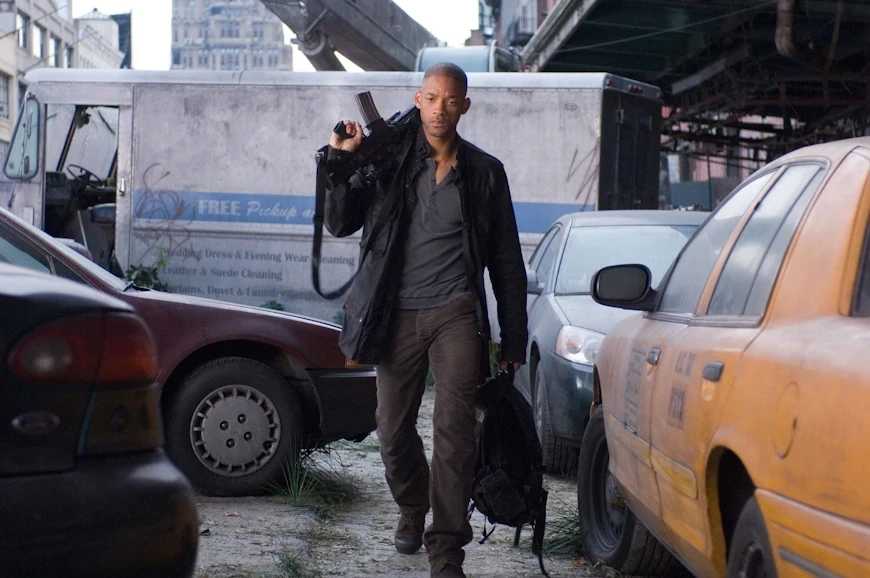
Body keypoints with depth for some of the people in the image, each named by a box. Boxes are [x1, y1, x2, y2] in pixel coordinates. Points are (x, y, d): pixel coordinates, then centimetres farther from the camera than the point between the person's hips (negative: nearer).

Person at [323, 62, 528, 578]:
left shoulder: (485, 172, 8)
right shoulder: (389, 161, 5)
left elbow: (507, 263, 10)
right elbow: (340, 223, 1)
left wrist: (514, 342, 6)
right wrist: (340, 162, -13)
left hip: (456, 313, -1)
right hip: (398, 316, 1)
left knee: (454, 429, -12)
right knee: (394, 430, 9)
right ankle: (413, 508, 38)